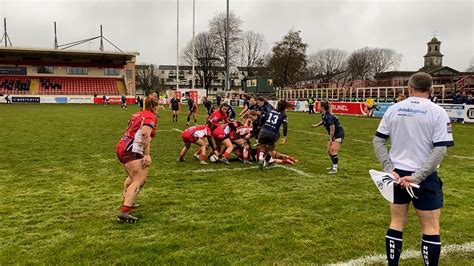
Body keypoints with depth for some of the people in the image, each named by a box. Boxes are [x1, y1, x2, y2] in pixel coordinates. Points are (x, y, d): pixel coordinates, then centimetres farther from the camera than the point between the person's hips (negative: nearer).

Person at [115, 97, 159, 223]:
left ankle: (127, 202, 41)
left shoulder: (137, 114, 19)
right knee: (139, 181, -16)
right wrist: (147, 155, -27)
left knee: (133, 176, 29)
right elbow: (145, 134, -24)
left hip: (121, 147, 10)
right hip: (131, 151, -10)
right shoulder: (151, 116, -7)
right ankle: (124, 212, -29)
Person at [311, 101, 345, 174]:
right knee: (329, 151, 11)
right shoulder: (324, 115, 3)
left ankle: (335, 169, -18)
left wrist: (330, 139, -23)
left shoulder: (328, 117, -25)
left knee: (333, 150, -19)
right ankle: (335, 165, 26)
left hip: (338, 134, -10)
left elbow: (332, 128, -26)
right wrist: (316, 125, 29)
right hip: (333, 135, 10)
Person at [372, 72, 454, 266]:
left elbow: (378, 141, 0)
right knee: (431, 228, 9)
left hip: (397, 174, 3)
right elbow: (440, 150, -14)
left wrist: (389, 169, -4)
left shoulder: (393, 109, 1)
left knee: (397, 223, 14)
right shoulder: (438, 112, -7)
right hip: (425, 177, -3)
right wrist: (417, 176, -15)